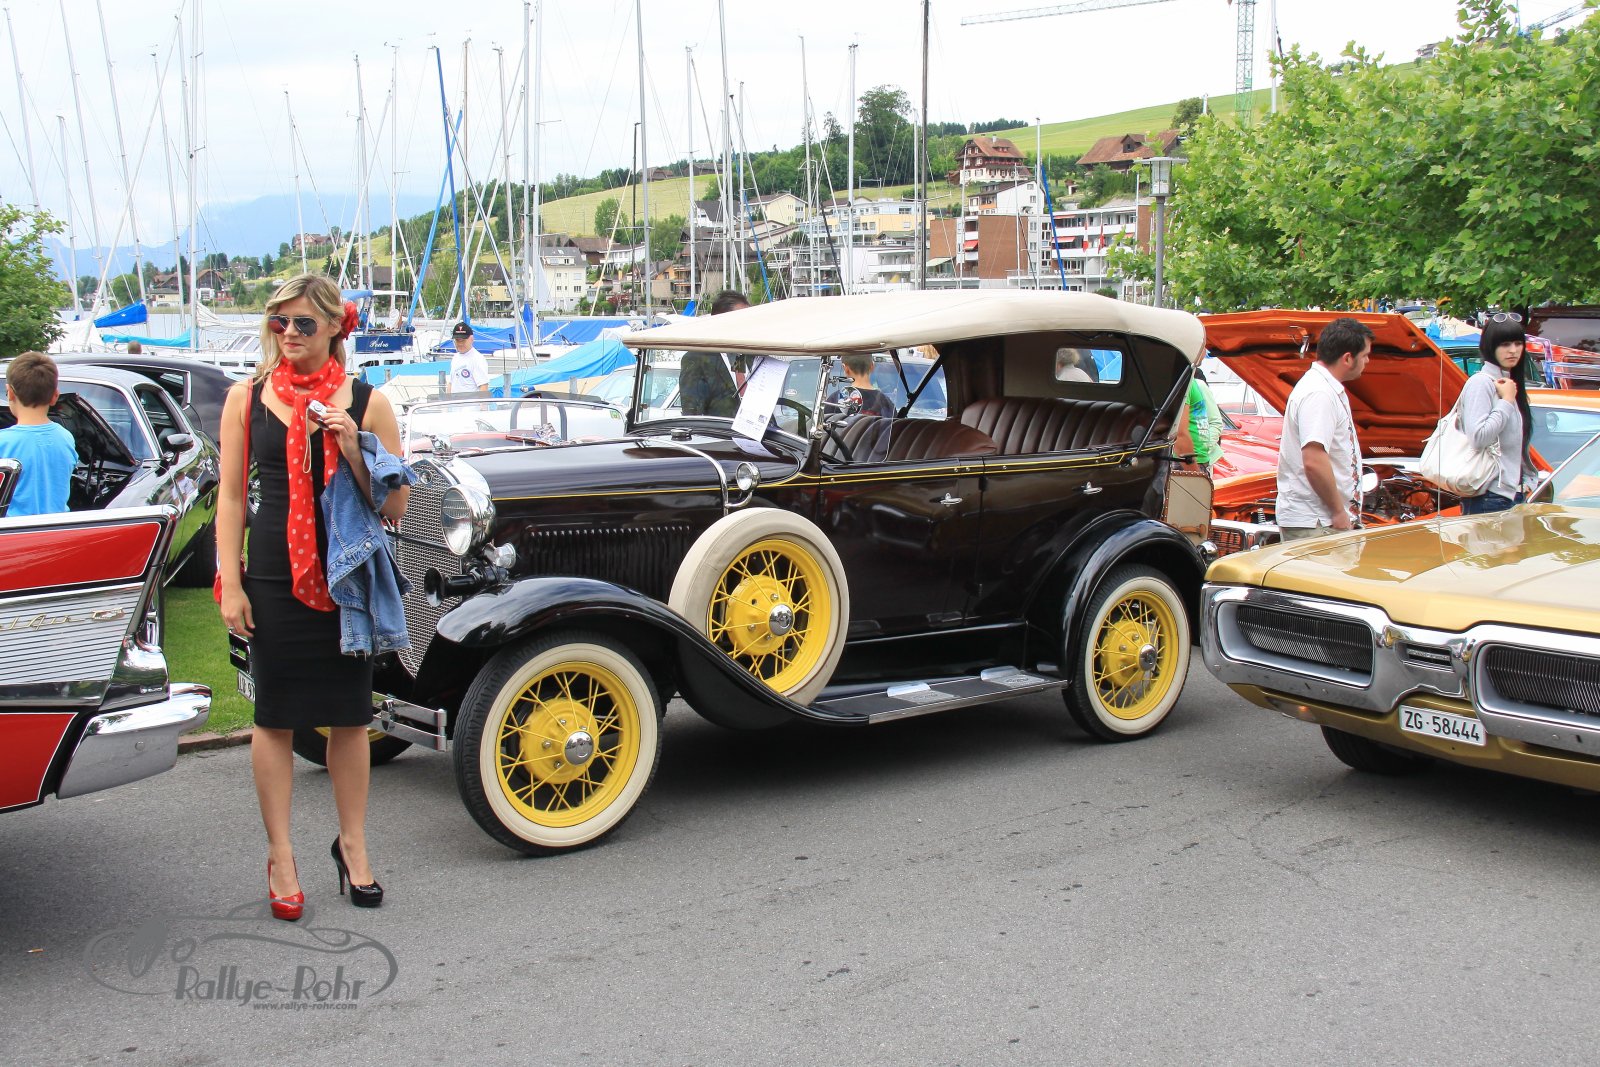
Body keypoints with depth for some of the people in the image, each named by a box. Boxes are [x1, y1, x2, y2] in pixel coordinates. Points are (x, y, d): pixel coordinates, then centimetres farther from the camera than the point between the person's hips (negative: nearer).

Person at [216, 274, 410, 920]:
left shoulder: (366, 402, 0)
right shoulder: (247, 399, 2)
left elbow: (395, 507, -1)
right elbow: (231, 496, 3)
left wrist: (353, 450, -16)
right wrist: (231, 584, -3)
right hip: (273, 578, 0)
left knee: (349, 716, 9)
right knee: (275, 717, 6)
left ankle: (353, 844, 25)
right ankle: (280, 856, 18)